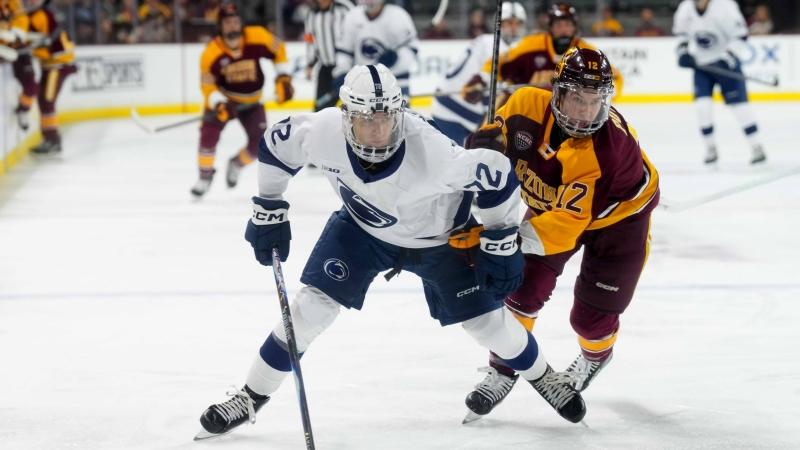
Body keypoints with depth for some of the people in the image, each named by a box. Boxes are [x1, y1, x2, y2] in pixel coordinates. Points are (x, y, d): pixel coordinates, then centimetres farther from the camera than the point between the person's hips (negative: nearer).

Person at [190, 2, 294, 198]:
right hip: (223, 99, -2)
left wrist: (284, 78, -8)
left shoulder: (257, 37, -21)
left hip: (251, 102, 2)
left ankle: (236, 164, 25)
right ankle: (205, 176, -1)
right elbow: (207, 85, -18)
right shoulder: (212, 53, -24)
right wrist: (219, 104, -35)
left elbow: (278, 51, -3)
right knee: (209, 133, -22)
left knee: (259, 144, -7)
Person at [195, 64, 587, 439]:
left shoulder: (429, 150, -41)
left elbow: (495, 174, -27)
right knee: (312, 305, -7)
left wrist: (501, 246, -18)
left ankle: (541, 376, 34)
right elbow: (275, 145, -10)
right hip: (361, 227, 2)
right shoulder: (322, 132, -32)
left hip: (439, 235, -2)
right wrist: (268, 213, -4)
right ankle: (252, 396, 10)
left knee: (486, 320, 3)